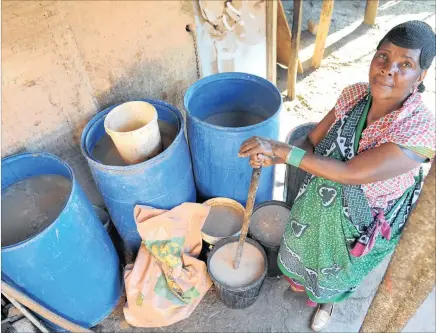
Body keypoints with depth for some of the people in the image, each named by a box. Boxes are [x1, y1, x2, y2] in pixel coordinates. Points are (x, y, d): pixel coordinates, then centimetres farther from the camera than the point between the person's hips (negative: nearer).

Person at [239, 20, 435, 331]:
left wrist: (281, 149, -37)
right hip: (317, 202, 4)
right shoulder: (354, 94, -18)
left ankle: (328, 300, 65)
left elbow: (350, 173, -37)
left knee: (338, 269, 27)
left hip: (358, 224, -3)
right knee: (308, 248, 31)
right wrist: (273, 157, -29)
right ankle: (304, 279, 69)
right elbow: (313, 140, -10)